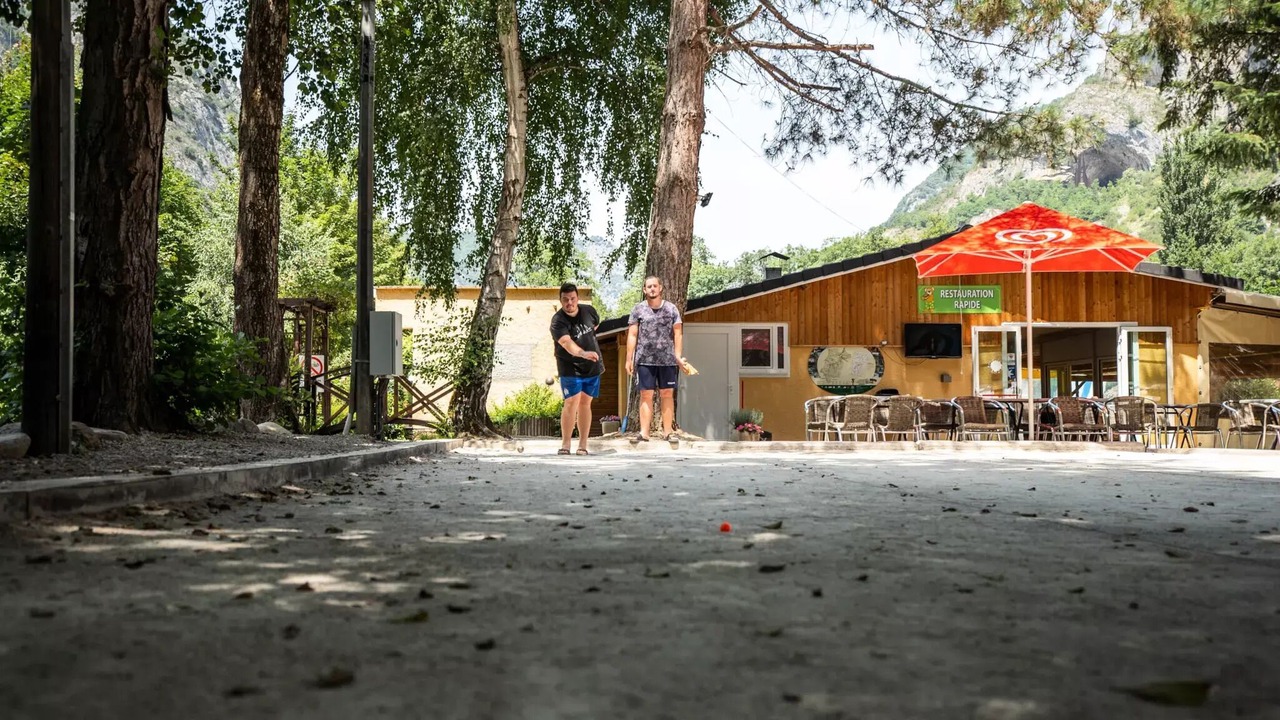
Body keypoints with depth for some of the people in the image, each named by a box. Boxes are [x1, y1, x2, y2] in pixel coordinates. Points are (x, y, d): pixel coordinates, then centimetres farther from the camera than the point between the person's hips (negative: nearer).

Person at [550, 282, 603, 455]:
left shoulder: (589, 311, -5)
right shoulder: (558, 321, -22)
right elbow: (566, 342, -40)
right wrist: (582, 353, -57)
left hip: (592, 367, 4)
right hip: (570, 368, -4)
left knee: (585, 403, 7)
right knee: (571, 402, -14)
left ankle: (582, 446, 11)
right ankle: (565, 445, -7)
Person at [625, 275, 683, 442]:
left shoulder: (671, 309, 6)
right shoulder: (638, 309, 4)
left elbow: (678, 334, 5)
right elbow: (632, 335, 3)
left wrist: (678, 356, -6)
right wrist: (629, 359, -2)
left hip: (667, 360, 1)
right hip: (645, 360, -1)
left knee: (667, 394, 3)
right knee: (646, 395, -1)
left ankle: (668, 432, 7)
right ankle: (644, 433, -1)